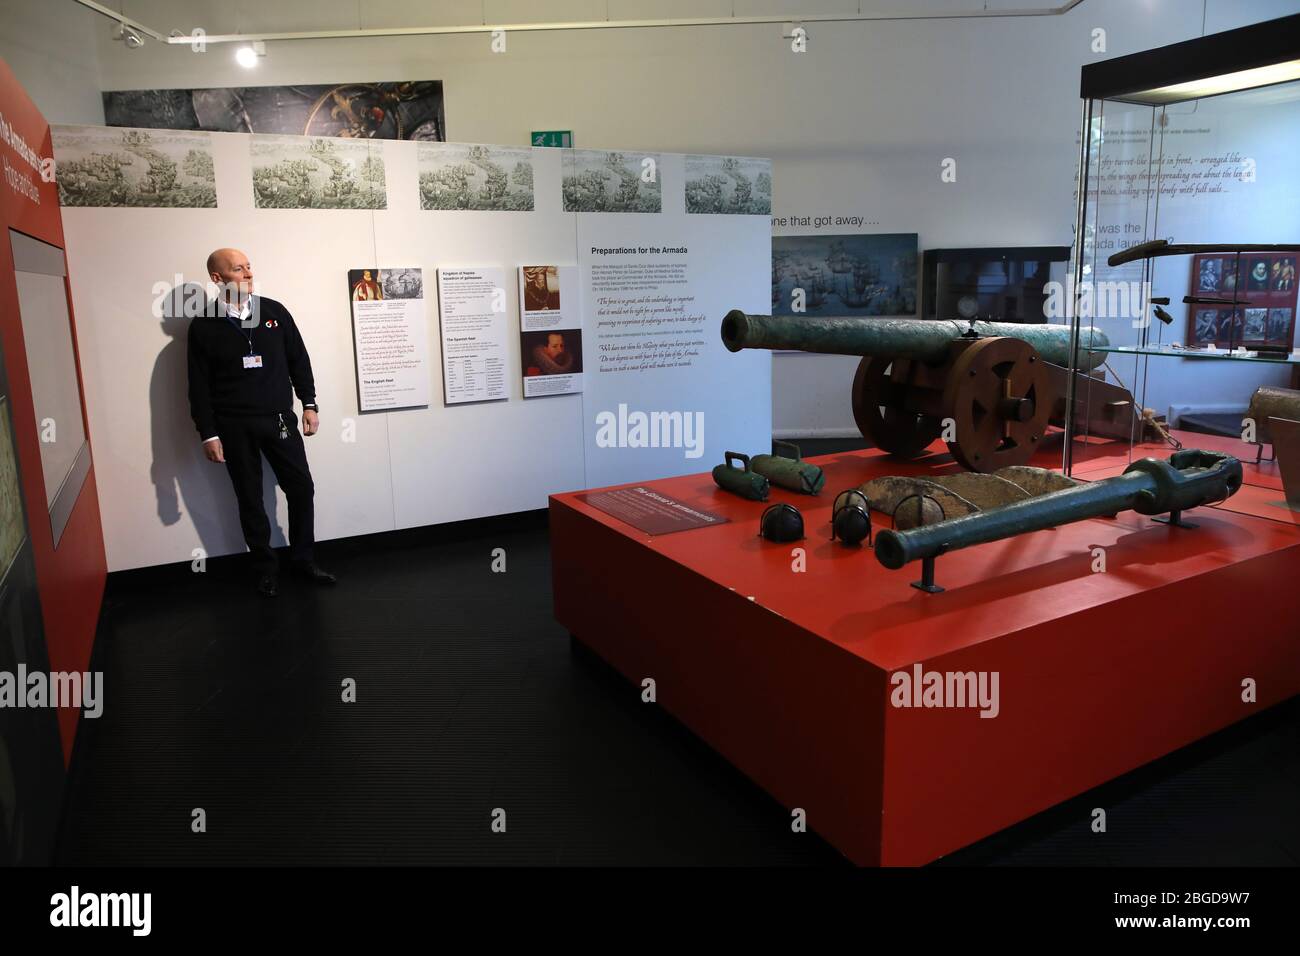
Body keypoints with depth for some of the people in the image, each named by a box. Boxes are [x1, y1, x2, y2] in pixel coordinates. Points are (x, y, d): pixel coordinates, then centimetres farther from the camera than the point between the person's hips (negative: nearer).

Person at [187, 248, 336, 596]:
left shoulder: (274, 311, 2)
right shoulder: (203, 327, -3)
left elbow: (298, 360, 8)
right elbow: (199, 386, -2)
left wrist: (309, 404, 5)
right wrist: (208, 434, -5)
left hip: (280, 419, 2)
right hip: (234, 427, -2)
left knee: (302, 488, 3)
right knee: (250, 499, 7)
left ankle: (302, 558, 21)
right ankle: (266, 567, 21)